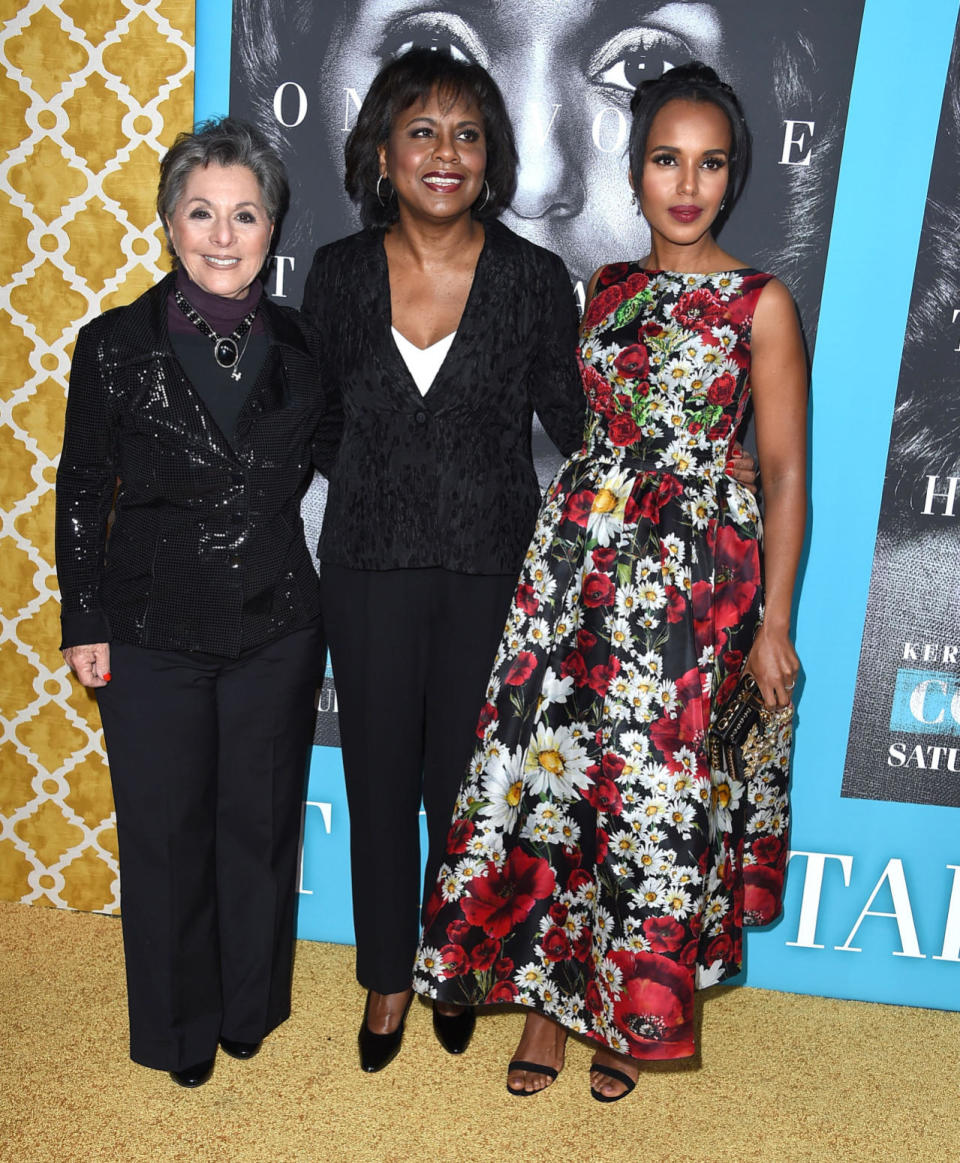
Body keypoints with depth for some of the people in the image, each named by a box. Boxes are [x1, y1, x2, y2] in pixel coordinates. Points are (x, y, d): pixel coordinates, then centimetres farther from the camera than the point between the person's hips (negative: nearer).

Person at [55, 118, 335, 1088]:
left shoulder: (297, 345, 0)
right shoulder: (116, 344, -6)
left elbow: (331, 464, 12)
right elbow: (81, 493, -2)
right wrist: (86, 624, -2)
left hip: (275, 631, 2)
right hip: (153, 634, -2)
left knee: (260, 821, 15)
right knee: (166, 831, 12)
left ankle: (251, 1006, 38)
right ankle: (180, 1028, 34)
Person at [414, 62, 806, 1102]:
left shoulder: (761, 303, -2)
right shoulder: (602, 290, 11)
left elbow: (785, 473, -4)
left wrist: (774, 624, -7)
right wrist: (569, 541, 8)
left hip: (696, 580, -3)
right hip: (578, 562, 4)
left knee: (660, 792, 3)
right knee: (555, 772, 3)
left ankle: (633, 1013, 27)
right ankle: (549, 992, 24)